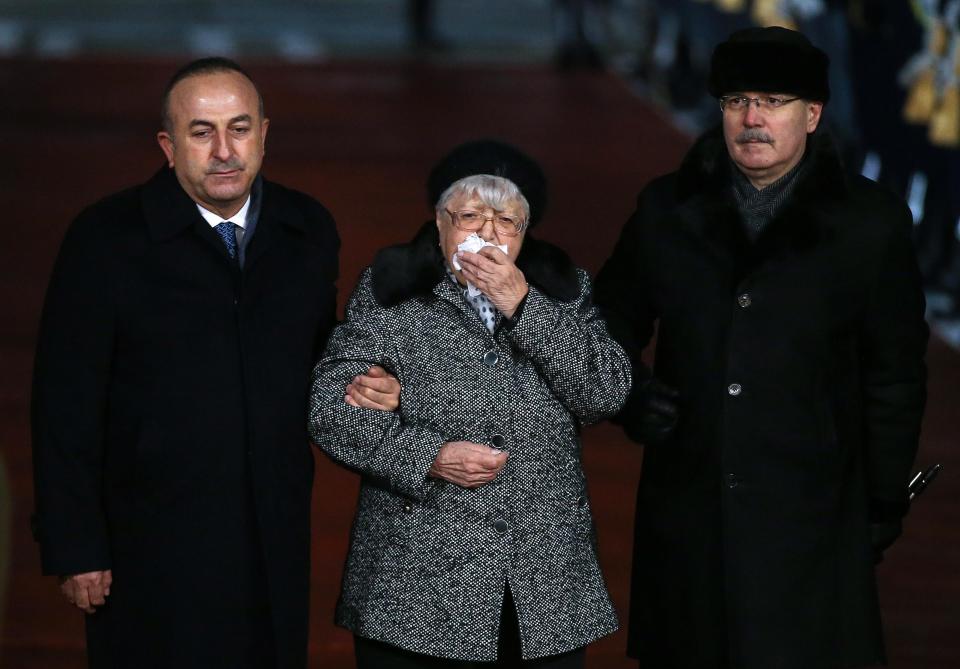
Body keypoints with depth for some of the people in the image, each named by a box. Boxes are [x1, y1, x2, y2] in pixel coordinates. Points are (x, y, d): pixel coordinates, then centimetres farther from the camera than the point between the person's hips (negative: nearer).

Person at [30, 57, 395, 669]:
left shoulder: (308, 231, 5)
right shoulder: (106, 239, -8)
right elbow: (66, 405, -7)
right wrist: (77, 549, -10)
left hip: (277, 546, 4)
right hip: (153, 556, -4)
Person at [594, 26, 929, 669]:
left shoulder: (872, 223, -1)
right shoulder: (666, 210, 5)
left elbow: (896, 375, 4)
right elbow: (612, 322, 18)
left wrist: (885, 499, 4)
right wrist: (630, 394, -2)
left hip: (810, 518, -2)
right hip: (688, 514, 3)